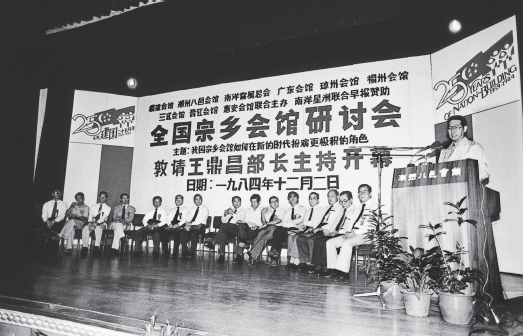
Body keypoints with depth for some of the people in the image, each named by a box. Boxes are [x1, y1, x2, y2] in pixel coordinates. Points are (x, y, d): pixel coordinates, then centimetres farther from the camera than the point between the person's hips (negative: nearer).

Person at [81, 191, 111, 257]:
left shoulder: (108, 208, 7)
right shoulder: (93, 207, 19)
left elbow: (103, 218, -7)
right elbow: (90, 216, 6)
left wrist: (95, 223, -22)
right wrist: (90, 223, -15)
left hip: (101, 224, -3)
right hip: (92, 223, 3)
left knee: (98, 228, -38)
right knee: (85, 228, -30)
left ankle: (96, 247, -42)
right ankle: (84, 247, -33)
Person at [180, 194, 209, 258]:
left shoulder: (205, 209, 4)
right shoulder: (191, 209, 20)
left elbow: (202, 220, -9)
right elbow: (188, 219, 9)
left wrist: (191, 224, -17)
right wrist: (187, 225, -14)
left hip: (200, 226, -4)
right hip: (191, 226, 4)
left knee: (194, 233, -36)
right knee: (182, 233, -25)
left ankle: (192, 253, -29)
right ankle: (185, 252, -19)